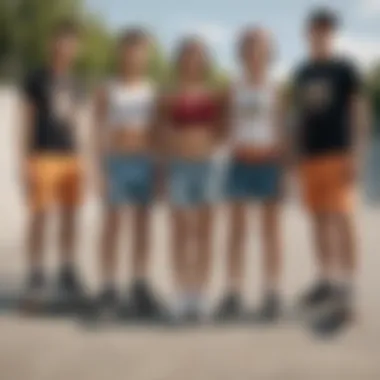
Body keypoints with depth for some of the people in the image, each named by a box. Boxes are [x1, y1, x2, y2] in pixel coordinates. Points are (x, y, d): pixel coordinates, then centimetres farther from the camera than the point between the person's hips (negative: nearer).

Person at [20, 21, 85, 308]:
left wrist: (79, 163, 13)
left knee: (70, 218, 4)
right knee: (40, 217, -8)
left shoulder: (74, 84, 14)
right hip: (43, 157, -5)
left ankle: (68, 275, 12)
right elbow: (26, 122, -5)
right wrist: (24, 163, -12)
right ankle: (36, 278, -2)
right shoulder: (35, 79, -3)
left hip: (71, 158, 5)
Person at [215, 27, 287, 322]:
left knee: (271, 231, 4)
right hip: (241, 163, 2)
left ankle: (272, 296, 7)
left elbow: (283, 131, 2)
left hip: (268, 163, -1)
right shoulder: (235, 89, 7)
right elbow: (228, 130, 10)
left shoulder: (275, 90, 2)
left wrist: (284, 168, -4)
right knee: (237, 231, 2)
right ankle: (233, 296, 6)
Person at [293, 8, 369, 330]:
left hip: (338, 154, -6)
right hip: (309, 155, 6)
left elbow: (359, 112, -4)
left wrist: (356, 155, -12)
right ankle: (327, 279, 23)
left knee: (342, 219, -12)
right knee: (320, 220, 11)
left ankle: (346, 294, -14)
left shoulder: (345, 70, -2)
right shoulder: (302, 73, 13)